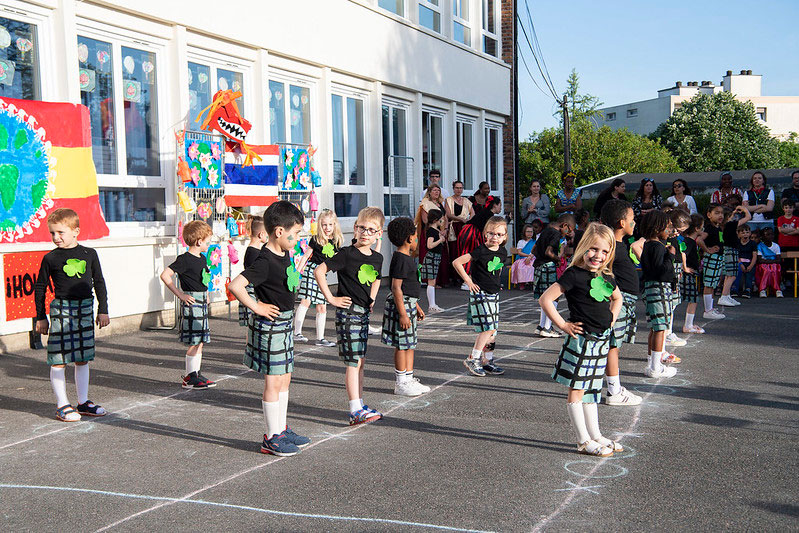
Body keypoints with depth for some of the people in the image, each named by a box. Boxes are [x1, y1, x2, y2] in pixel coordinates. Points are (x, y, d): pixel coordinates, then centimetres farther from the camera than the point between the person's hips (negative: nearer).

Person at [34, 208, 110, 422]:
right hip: (61, 309, -3)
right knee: (59, 359, -2)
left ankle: (83, 402, 21)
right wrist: (41, 317, 4)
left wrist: (103, 311, 10)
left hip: (85, 309, 3)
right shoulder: (50, 258, -2)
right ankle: (62, 405, 8)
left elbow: (99, 283, 12)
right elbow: (39, 288, 5)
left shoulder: (89, 254, 4)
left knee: (83, 358, 10)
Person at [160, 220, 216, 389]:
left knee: (200, 341, 12)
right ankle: (190, 378, 2)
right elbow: (165, 275, -20)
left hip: (202, 302, 9)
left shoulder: (202, 258, 13)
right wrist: (180, 294, -17)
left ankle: (196, 374, 20)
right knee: (195, 342, -6)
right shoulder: (185, 259, -14)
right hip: (191, 302, -9)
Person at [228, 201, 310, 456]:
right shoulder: (265, 262, -21)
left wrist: (298, 270, 9)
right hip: (270, 326, -9)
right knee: (273, 382, -1)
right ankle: (271, 438, 10)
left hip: (285, 324, 9)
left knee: (285, 378, 16)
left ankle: (282, 430, 28)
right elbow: (235, 286, -30)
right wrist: (256, 307, -22)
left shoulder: (284, 255, 7)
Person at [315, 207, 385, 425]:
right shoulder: (347, 254, -13)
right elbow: (319, 271, -14)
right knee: (353, 362, -7)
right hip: (348, 312, -7)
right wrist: (331, 299, -14)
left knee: (360, 361, 13)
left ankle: (360, 404, 21)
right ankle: (356, 412, -5)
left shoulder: (377, 258, 8)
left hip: (364, 313, 7)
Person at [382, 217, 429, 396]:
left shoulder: (407, 258, 14)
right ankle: (401, 384, 6)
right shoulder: (401, 259, -18)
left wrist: (416, 306, 26)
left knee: (410, 344, 15)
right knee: (402, 345, -2)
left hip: (408, 303, 10)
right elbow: (396, 287, -22)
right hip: (401, 304, -10)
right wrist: (402, 313, -23)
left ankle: (409, 379, 24)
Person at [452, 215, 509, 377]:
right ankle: (472, 359, -2)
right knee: (488, 328, -12)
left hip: (494, 294, 7)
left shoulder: (503, 252, 6)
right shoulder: (481, 251, -15)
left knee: (492, 330, 9)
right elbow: (456, 262, -15)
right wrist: (468, 281, -12)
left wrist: (497, 283, 13)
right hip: (480, 293, -7)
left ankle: (487, 361, 20)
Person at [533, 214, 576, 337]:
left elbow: (534, 250, 20)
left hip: (540, 266, 9)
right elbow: (548, 252, -22)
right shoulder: (556, 233, -12)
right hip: (549, 267, -9)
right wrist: (559, 257, -9)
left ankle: (541, 326, 17)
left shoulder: (545, 231, 17)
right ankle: (547, 328, -3)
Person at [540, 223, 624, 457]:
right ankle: (584, 441, 7)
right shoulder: (574, 275, -14)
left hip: (602, 340, 8)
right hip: (581, 339, -8)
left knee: (591, 389, 17)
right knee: (576, 390, 0)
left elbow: (617, 298, 30)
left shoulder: (606, 277, 8)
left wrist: (611, 317, 13)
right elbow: (545, 299, -16)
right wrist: (563, 325, -14)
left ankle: (595, 435, 26)